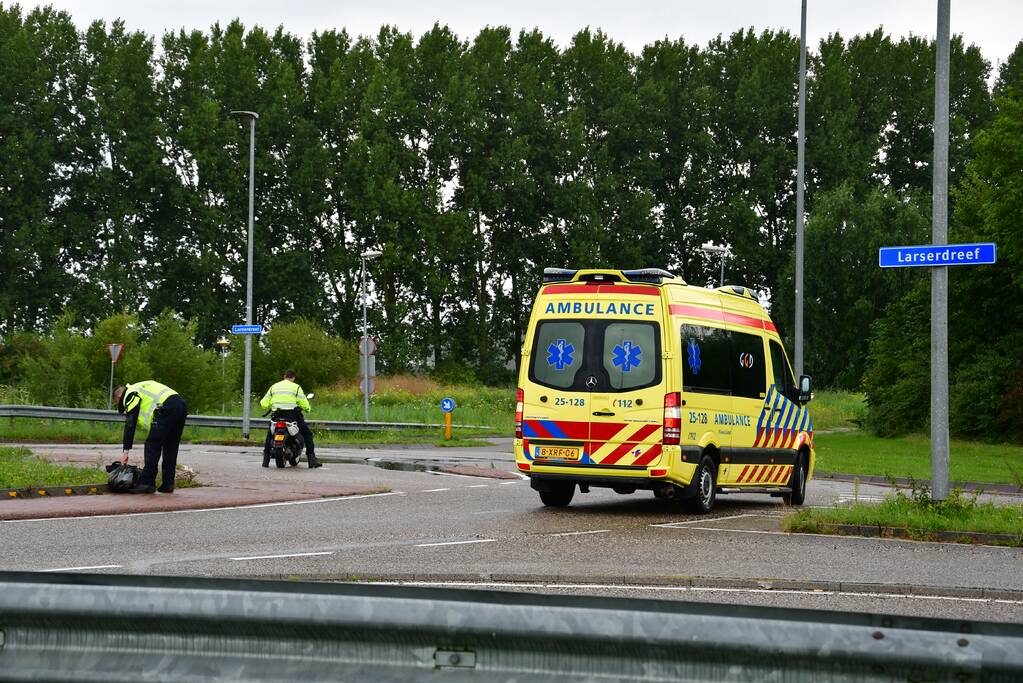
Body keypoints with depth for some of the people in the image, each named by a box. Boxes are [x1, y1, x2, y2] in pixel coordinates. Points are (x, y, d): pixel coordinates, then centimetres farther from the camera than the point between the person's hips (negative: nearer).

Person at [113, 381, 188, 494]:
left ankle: (147, 483, -5)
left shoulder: (130, 395, 8)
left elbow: (130, 425, 1)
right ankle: (168, 485, 17)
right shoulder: (141, 388, 35)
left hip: (167, 408, -9)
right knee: (170, 448, 15)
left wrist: (126, 451, 2)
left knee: (152, 445, -4)